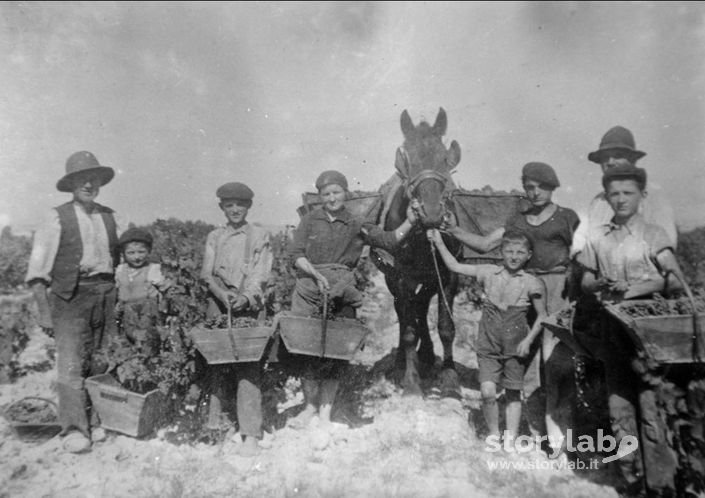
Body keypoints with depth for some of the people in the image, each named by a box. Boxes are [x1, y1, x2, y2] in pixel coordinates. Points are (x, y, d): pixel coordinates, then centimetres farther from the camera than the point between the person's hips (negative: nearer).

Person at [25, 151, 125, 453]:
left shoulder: (111, 218, 12)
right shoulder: (58, 218, 1)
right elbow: (37, 269, -1)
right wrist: (44, 310, -8)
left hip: (107, 295, 4)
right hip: (71, 296, -3)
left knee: (102, 363, 5)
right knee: (70, 363, -7)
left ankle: (96, 422, 16)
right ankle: (74, 430, -1)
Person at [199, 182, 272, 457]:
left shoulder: (260, 236, 9)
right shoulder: (214, 237, 16)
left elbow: (261, 273, -1)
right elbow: (207, 272, 5)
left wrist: (246, 296, -18)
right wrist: (222, 292, -14)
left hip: (248, 304, -3)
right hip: (218, 303, 3)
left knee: (249, 366, -9)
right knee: (216, 360, 4)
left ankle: (250, 434, -8)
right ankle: (215, 417, 19)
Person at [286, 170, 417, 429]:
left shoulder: (356, 227, 10)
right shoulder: (310, 220, 9)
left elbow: (389, 240, 4)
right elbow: (296, 253, 1)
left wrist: (409, 222, -8)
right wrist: (316, 274, -14)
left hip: (342, 291, 0)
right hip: (308, 290, 0)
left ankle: (325, 410, 9)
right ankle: (310, 405, 14)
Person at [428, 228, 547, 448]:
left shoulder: (532, 283, -4)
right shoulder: (489, 273, 1)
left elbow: (542, 315, 4)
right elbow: (455, 266, 7)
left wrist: (528, 339, -7)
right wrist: (439, 242, 3)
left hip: (515, 347, 0)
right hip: (488, 344, 1)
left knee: (513, 394, 11)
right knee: (488, 392, -9)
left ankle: (510, 440, 25)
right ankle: (493, 434, 14)